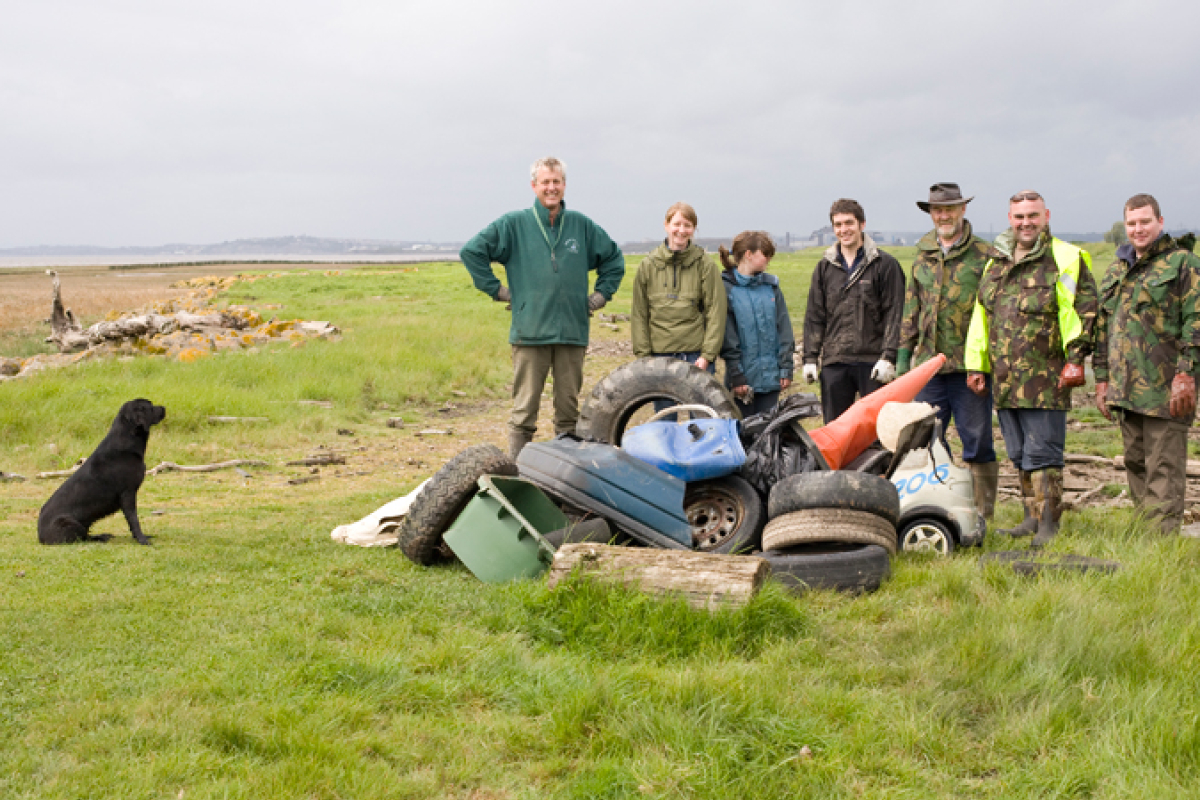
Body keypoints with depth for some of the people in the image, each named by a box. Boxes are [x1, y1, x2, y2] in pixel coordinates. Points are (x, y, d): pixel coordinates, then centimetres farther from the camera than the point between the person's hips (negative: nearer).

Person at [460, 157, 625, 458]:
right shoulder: (513, 224, 4)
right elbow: (471, 251, 5)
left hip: (573, 332, 3)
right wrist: (496, 289, 2)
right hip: (530, 332, -3)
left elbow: (613, 258, 26)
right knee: (524, 410, -3)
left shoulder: (582, 226, 12)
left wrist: (602, 293, 17)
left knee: (569, 409, 7)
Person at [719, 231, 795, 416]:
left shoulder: (771, 286, 9)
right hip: (744, 377, -4)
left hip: (771, 378, 4)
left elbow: (784, 329, 9)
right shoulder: (726, 288, -6)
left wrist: (786, 367, 2)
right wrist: (736, 376, -11)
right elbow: (728, 338, -8)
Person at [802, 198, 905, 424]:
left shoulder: (884, 265, 1)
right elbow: (814, 316, 13)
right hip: (834, 363, 3)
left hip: (872, 361, -3)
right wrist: (810, 357, 5)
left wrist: (888, 357, -11)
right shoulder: (825, 267, 13)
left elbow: (893, 314, -3)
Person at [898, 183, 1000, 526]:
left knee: (977, 441, 2)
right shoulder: (922, 255, 15)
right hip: (928, 363, 4)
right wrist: (903, 351, 15)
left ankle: (982, 512, 10)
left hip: (970, 364, -4)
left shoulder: (984, 255, 0)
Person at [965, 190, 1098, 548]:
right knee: (1019, 454, 13)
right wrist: (976, 364, 17)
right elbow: (981, 317, 21)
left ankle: (1048, 524, 2)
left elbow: (1083, 309, -8)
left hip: (1045, 380, -7)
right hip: (1004, 380, 7)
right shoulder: (995, 264, 17)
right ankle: (1032, 518, 23)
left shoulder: (1064, 259, -3)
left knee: (1042, 452, -5)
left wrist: (1075, 358, -13)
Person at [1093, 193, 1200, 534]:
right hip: (1126, 388, 7)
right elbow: (1103, 327, 22)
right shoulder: (1117, 269, 19)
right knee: (1135, 464, 11)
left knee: (1164, 467, -6)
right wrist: (1102, 378, 16)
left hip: (1165, 390, -7)